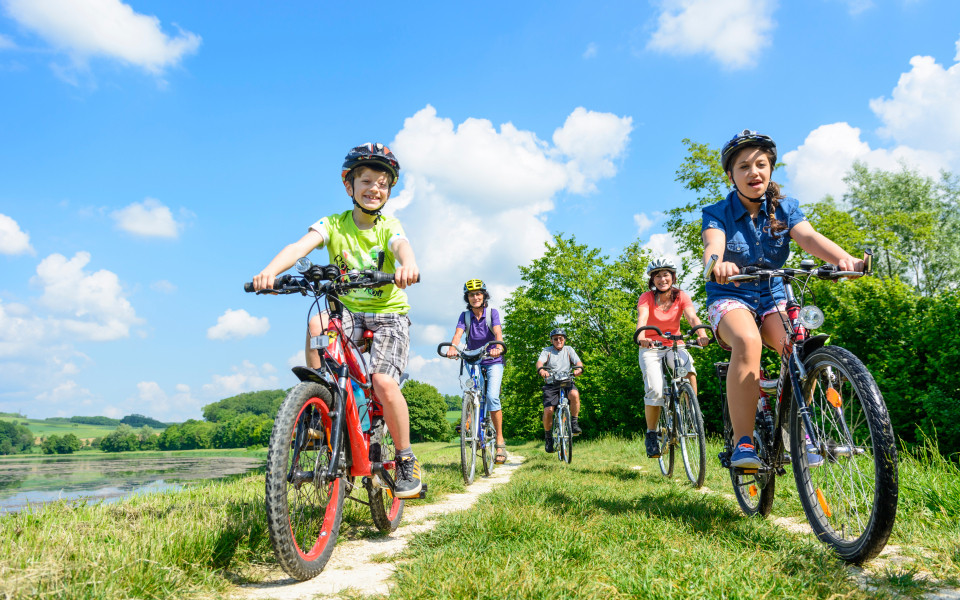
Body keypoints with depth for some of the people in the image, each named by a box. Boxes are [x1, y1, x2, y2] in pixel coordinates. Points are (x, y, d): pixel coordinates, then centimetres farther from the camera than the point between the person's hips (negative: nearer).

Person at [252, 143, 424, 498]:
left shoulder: (389, 227, -5)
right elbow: (301, 245, -22)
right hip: (348, 311, 2)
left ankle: (406, 460, -1)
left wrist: (407, 265, -54)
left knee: (383, 382, -22)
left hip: (389, 314, -2)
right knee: (316, 323, -32)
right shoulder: (334, 225, -3)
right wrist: (270, 271, -43)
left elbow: (402, 247, -28)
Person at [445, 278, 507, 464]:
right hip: (473, 362, 3)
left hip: (493, 362, -3)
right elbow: (458, 334, -18)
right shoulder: (465, 316, -2)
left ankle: (500, 441, -14)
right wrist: (452, 348, -40)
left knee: (492, 397, -19)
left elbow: (498, 332, -23)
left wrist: (498, 347, -45)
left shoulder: (492, 313, -7)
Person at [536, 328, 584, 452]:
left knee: (574, 394, -34)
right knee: (548, 411, -18)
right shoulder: (547, 351, 8)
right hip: (551, 384, -1)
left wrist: (579, 368, -24)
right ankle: (548, 437, 5)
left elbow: (578, 362, 1)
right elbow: (540, 362, -10)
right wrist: (541, 370, -34)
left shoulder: (569, 350, 14)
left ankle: (574, 422, -15)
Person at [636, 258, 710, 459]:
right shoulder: (647, 297, -8)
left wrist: (702, 334, -41)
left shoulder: (681, 296, -3)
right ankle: (651, 434, 0)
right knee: (655, 391, -21)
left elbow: (692, 317, -19)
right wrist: (641, 337, -49)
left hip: (675, 346, 2)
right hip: (651, 348, -1)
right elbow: (642, 318, -27)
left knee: (688, 370, -32)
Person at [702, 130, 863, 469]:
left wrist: (843, 257, -39)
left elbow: (809, 237, -16)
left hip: (772, 298, 3)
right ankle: (743, 443, -31)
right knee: (747, 341, -36)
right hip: (730, 298, -3)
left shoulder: (784, 209, 3)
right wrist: (717, 263, -53)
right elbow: (713, 245, -27)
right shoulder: (718, 213, -5)